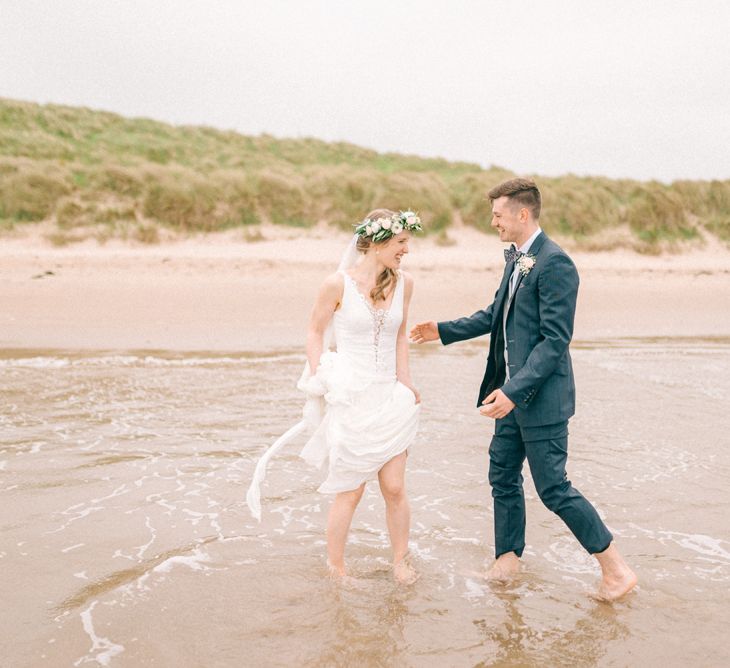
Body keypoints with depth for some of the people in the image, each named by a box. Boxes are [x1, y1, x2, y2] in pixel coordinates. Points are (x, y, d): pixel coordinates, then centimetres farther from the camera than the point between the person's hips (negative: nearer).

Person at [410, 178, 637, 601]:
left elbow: (555, 340, -23)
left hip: (541, 397, -9)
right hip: (514, 393, 9)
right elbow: (495, 315, 23)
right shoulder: (517, 259, 11)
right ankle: (508, 558, 32)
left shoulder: (554, 263, -19)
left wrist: (514, 390, -27)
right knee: (503, 476, 16)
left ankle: (616, 567, 12)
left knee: (553, 488, -3)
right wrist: (444, 331, 23)